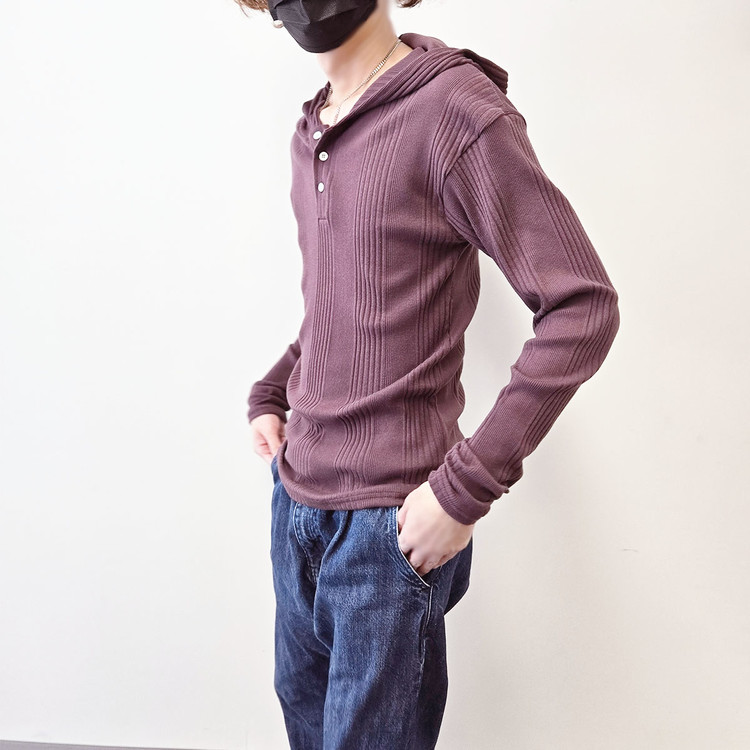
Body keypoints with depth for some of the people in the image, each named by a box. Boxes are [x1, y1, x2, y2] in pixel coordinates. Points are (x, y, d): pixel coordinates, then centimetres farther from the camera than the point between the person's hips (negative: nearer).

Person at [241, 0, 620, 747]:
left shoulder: (457, 107, -16)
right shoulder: (311, 131, 10)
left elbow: (583, 307, -19)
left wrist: (466, 487, -21)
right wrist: (271, 391, 8)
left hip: (388, 516, -7)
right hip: (295, 491, 7)